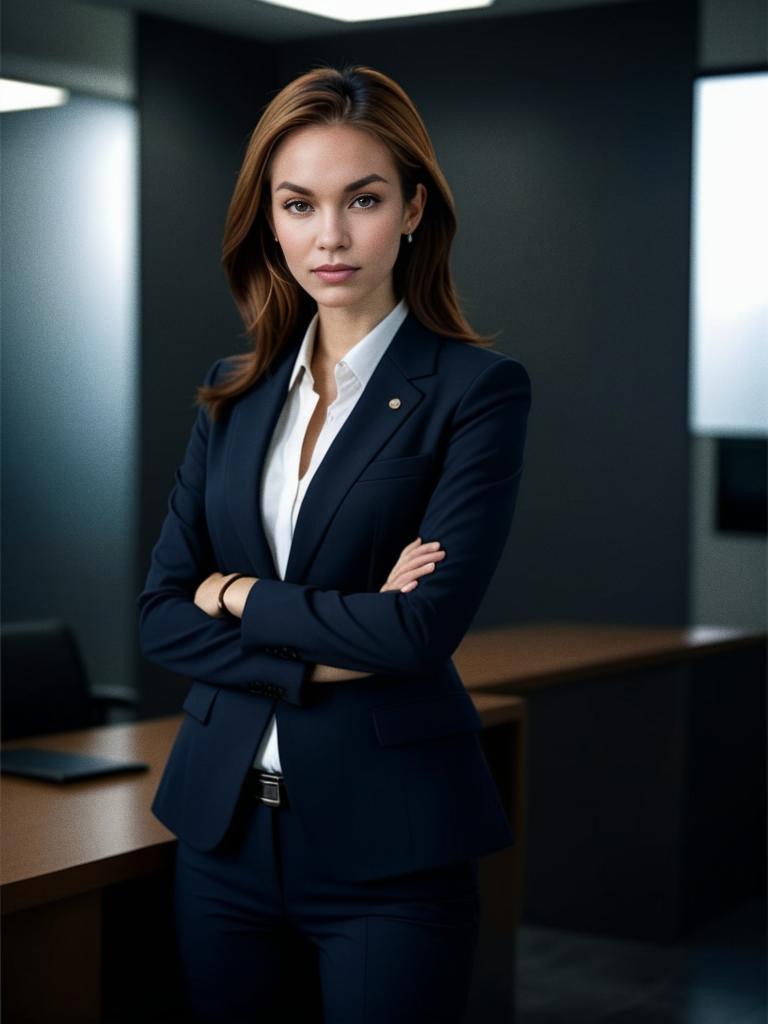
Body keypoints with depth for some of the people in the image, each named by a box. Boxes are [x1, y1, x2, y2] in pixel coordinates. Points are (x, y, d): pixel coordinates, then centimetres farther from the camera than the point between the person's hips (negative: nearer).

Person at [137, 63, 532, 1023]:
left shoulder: (477, 388, -8)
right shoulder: (233, 392, 7)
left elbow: (428, 626, -18)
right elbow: (159, 614, 2)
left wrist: (236, 595, -7)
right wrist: (328, 655, -12)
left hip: (386, 840, -4)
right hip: (223, 822, 5)